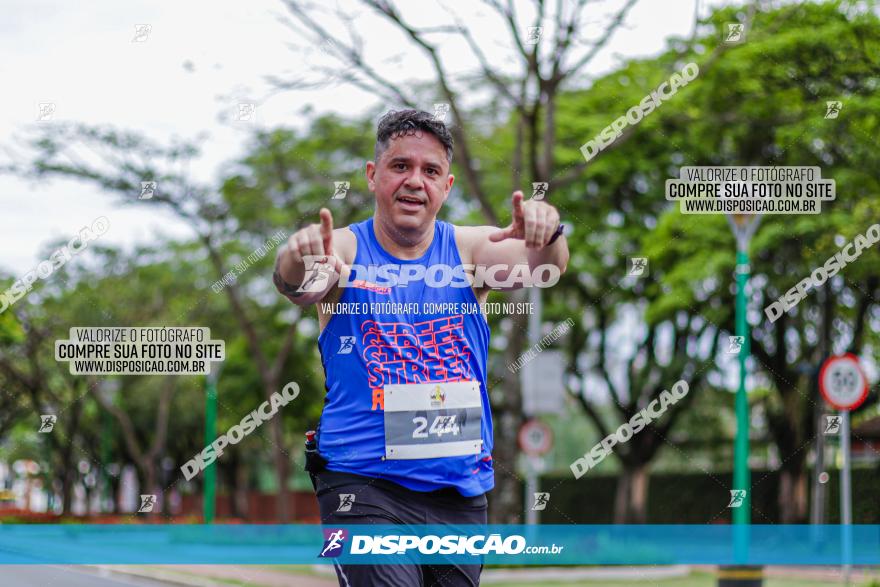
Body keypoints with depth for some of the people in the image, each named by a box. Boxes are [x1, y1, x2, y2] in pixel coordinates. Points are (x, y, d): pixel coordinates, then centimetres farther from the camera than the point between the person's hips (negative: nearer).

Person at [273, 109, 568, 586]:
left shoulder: (468, 250, 5)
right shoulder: (344, 251, -2)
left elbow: (541, 264, -13)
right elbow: (298, 286, -23)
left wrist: (545, 238, -37)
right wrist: (297, 265, -47)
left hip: (462, 493, 4)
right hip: (364, 485, -3)